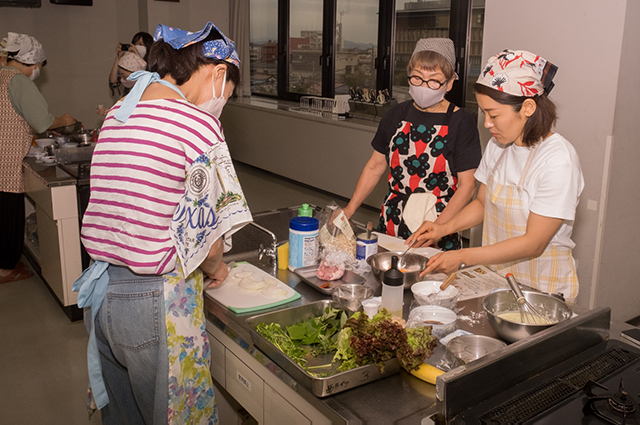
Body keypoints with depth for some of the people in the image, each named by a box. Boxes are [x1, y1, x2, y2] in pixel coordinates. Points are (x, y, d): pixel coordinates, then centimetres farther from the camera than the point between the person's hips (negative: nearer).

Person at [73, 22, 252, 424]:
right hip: (154, 301, -7)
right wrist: (215, 267, 7)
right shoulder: (198, 124, -18)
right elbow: (204, 233, -15)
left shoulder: (118, 113, 7)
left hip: (101, 293, 8)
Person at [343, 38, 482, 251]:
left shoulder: (461, 122, -8)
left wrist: (436, 227, -18)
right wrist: (349, 209, 5)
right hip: (392, 223, 4)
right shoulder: (396, 115, 5)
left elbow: (467, 185, -10)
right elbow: (375, 166, 11)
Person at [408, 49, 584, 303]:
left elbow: (533, 244, -19)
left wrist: (463, 258, -21)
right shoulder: (497, 145, 3)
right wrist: (444, 227, -2)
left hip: (541, 289, -6)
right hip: (495, 271, 6)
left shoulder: (558, 160, -19)